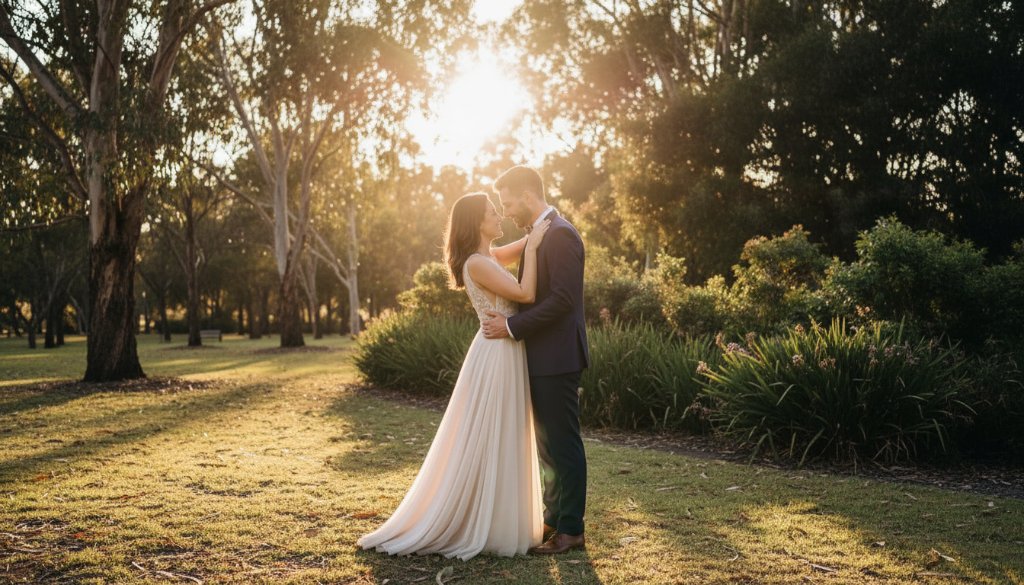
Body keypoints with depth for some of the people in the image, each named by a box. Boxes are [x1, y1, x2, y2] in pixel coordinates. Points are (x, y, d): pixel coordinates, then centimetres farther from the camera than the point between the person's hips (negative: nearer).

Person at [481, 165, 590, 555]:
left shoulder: (560, 234, -15)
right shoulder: (539, 234, 16)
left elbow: (563, 299, -23)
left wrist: (513, 326, -19)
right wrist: (508, 320, 8)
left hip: (556, 359, -10)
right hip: (541, 358, 10)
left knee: (562, 445, -2)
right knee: (548, 445, 16)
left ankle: (570, 530, 6)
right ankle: (554, 519, 25)